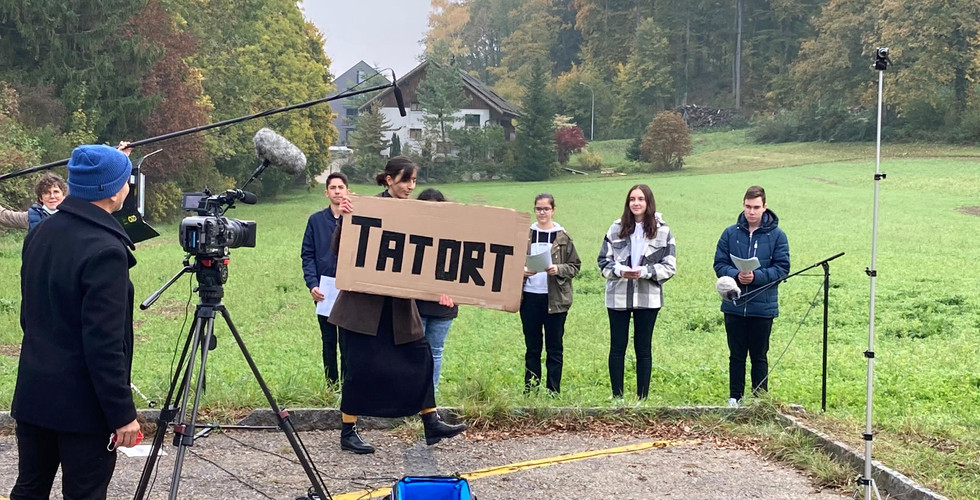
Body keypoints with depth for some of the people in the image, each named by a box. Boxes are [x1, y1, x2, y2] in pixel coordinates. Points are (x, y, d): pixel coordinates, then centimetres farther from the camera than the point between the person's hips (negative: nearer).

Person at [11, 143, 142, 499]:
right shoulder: (105, 250, -22)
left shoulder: (41, 233, 5)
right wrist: (122, 413, -18)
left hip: (32, 393, 8)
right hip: (82, 403, -8)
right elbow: (104, 344, -23)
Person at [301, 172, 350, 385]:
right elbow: (307, 255, 6)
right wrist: (312, 284, -7)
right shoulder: (316, 220, 7)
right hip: (323, 292, 2)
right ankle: (331, 385, 17)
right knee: (329, 341, 9)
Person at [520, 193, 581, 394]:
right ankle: (530, 390, 16)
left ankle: (553, 392, 9)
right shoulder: (525, 234, 4)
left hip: (555, 299, -1)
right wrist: (521, 271, -11)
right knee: (532, 347, 9)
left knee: (554, 348, 3)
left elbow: (575, 265, 3)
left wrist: (559, 270, -15)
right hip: (529, 297, 1)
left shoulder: (562, 237, 1)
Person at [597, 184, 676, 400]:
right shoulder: (616, 228, 1)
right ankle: (617, 397, 13)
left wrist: (645, 271, -16)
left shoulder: (662, 230, -1)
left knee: (643, 349, 7)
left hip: (648, 297, -1)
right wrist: (619, 270, -16)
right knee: (617, 347, 5)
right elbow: (604, 260, 4)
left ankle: (643, 397, 14)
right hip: (618, 296, 1)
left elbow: (670, 266, -2)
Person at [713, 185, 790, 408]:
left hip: (763, 307, -1)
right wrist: (736, 275, -17)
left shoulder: (776, 235, -1)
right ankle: (734, 398, 19)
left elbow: (782, 268, -4)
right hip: (734, 306, 2)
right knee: (736, 355, 10)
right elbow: (719, 264, 3)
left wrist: (757, 276, -19)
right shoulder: (730, 233, 3)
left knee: (759, 356, 8)